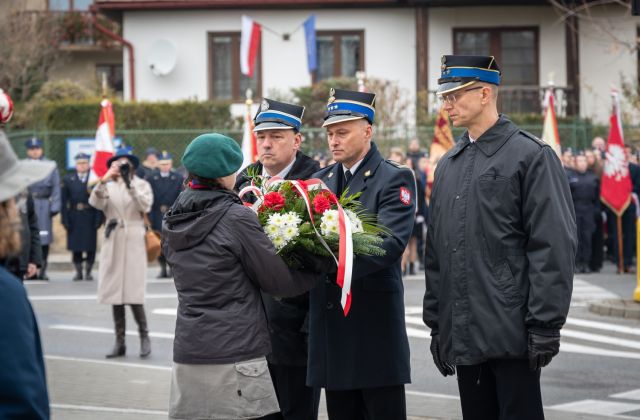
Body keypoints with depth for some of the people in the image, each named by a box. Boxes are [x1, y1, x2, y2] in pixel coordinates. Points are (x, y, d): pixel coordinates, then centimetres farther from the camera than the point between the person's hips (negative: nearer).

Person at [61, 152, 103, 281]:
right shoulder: (68, 179, 7)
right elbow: (64, 201, 3)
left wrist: (99, 218, -10)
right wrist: (65, 218, -5)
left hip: (90, 217, -1)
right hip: (74, 218, 1)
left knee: (90, 245, 0)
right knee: (75, 246, 4)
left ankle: (88, 271, 11)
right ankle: (78, 272, 13)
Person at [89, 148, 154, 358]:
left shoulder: (142, 185, 7)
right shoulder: (108, 187, 13)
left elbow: (145, 206, -10)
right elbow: (95, 202, -5)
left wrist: (130, 183, -15)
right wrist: (103, 181, -18)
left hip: (133, 242, -3)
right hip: (112, 242, 3)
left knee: (133, 293, -11)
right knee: (114, 293, 3)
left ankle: (144, 337, 2)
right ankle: (119, 342, 8)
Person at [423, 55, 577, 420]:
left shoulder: (532, 156, -6)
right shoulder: (448, 165, 15)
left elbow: (553, 248, -11)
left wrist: (545, 327, -15)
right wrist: (436, 324, 15)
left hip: (512, 334, -6)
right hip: (463, 336, 6)